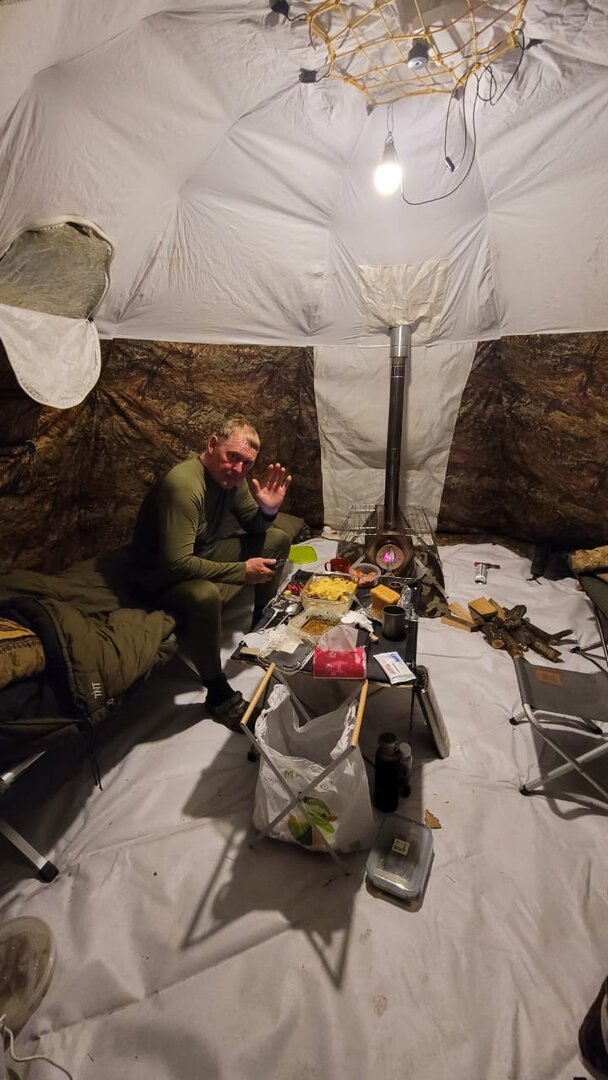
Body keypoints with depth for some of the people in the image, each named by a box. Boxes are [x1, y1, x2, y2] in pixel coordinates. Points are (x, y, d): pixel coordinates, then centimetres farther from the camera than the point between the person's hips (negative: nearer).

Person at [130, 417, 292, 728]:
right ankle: (219, 694, -17)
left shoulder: (233, 477, -7)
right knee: (205, 595, -42)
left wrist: (268, 508, -18)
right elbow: (176, 565, -36)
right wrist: (242, 571, -30)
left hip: (204, 552, 9)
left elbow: (254, 528, 5)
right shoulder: (183, 485, -32)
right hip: (162, 574, -8)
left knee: (277, 540, 4)